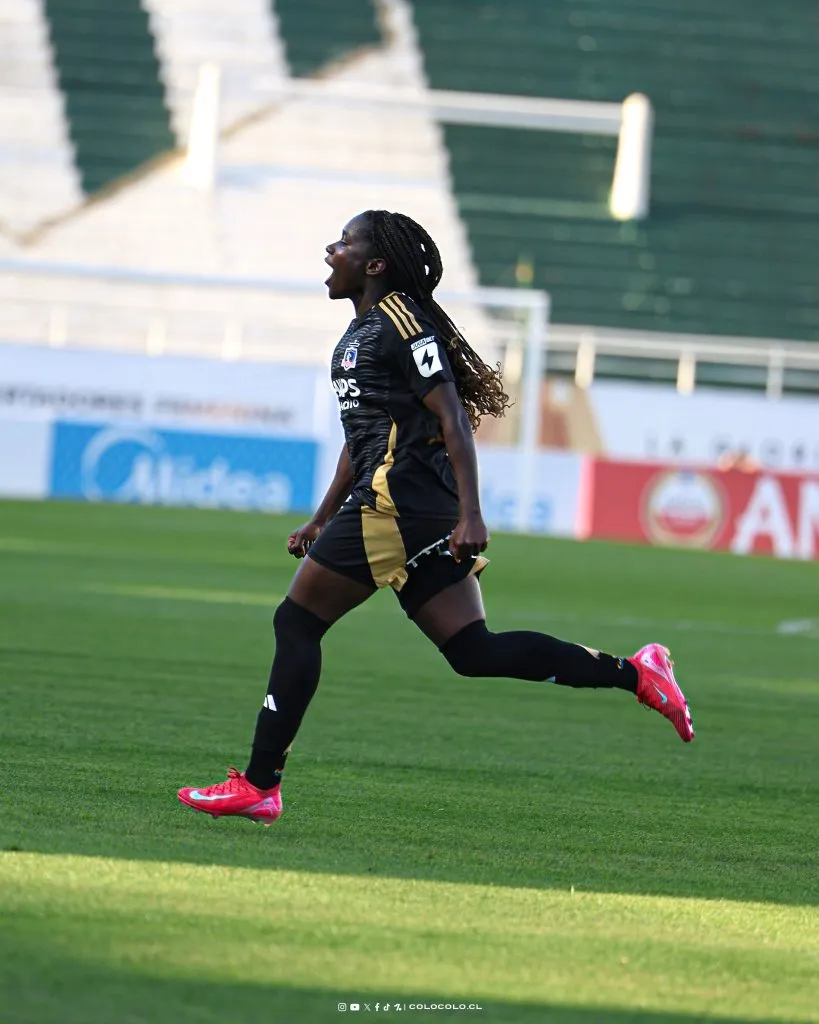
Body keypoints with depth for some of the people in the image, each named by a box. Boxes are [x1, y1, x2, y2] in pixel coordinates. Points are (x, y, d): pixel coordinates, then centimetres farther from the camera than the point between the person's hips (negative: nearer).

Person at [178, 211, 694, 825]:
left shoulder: (400, 319, -8)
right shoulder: (363, 330, 23)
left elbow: (452, 418, -15)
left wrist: (471, 516, -22)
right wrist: (323, 521, 32)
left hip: (396, 500, -10)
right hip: (425, 514, 10)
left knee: (296, 622, -4)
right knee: (474, 652, 3)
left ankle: (259, 786, -2)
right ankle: (634, 673, -2)